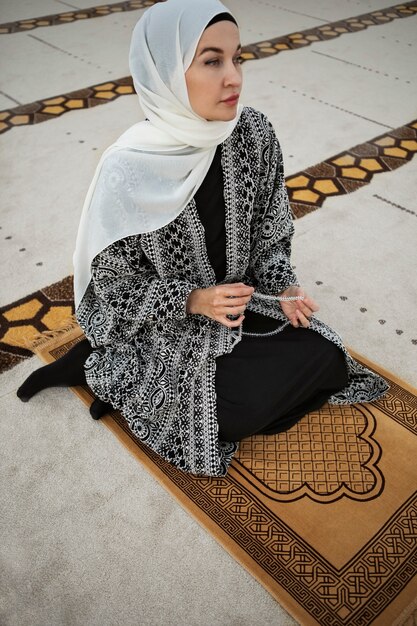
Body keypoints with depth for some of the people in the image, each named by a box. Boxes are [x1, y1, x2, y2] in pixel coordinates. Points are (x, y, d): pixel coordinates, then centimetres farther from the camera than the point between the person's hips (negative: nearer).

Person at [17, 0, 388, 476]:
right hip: (167, 324, -5)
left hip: (241, 295, 6)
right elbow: (116, 287, -15)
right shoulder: (127, 172, -26)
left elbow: (269, 225, 3)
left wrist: (282, 283, -10)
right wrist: (194, 301, -25)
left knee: (324, 359, -5)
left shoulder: (253, 132, -13)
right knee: (243, 409, -13)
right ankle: (100, 367, 6)